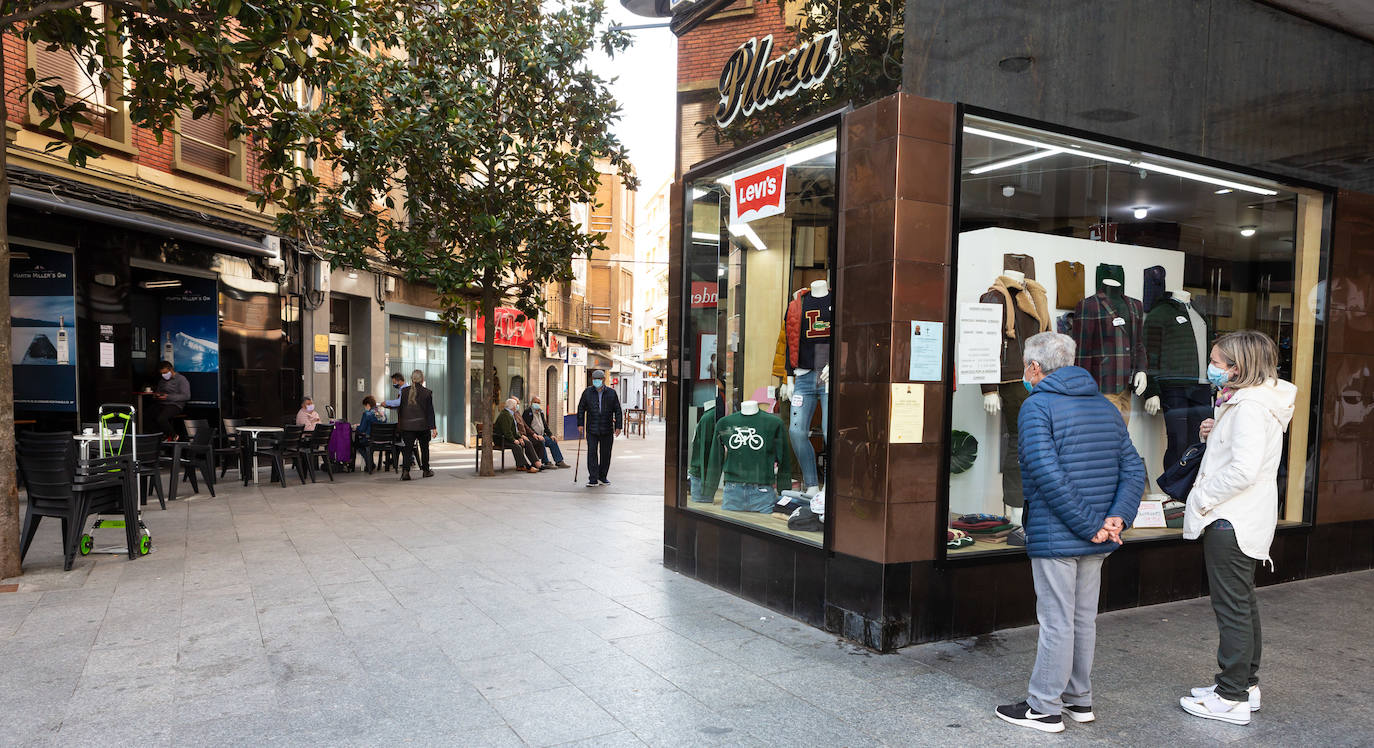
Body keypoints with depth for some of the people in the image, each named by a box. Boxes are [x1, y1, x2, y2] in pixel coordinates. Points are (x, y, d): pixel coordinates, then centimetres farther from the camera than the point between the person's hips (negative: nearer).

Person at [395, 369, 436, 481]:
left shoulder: (404, 391, 1)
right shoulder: (427, 392, -6)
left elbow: (400, 408, 7)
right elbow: (430, 411, -5)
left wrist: (399, 423, 17)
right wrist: (433, 427, -3)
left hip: (407, 425, 2)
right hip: (423, 425, -1)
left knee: (408, 448, 3)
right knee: (424, 447, 14)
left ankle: (405, 471, -13)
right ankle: (426, 471, 23)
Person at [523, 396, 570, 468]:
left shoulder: (541, 412, 17)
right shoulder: (527, 412, -7)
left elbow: (545, 426, 20)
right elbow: (527, 427, -15)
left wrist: (550, 435, 5)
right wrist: (536, 435, -23)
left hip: (541, 435, 8)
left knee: (553, 441, -7)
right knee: (541, 441, -32)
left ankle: (559, 461, -5)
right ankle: (546, 463, -30)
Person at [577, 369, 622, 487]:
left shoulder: (612, 393, 3)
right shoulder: (587, 392, 4)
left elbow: (618, 411, 6)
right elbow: (581, 409, 9)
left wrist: (618, 426, 0)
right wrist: (580, 424, 2)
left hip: (607, 430, 1)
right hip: (591, 429, -1)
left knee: (605, 454, 8)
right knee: (592, 453, -6)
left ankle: (602, 477, 22)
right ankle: (593, 479, -3)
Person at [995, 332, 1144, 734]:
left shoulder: (1037, 406, -12)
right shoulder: (1105, 406, 12)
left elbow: (1048, 475, -23)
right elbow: (1133, 468, 6)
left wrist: (1090, 526, -18)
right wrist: (1116, 517, -5)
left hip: (1056, 536, -8)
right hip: (1095, 541, 8)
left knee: (1056, 622, 1)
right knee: (1084, 618, 18)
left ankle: (1045, 708, 12)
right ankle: (1079, 699, 30)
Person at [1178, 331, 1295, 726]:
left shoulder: (1250, 407, -21)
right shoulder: (1245, 401, 12)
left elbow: (1244, 469, -28)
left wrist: (1202, 498, -17)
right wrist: (1214, 434, 3)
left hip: (1232, 521, -11)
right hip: (1241, 519, 11)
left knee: (1232, 606, -1)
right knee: (1242, 602, 19)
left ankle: (1233, 698, 9)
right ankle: (1246, 683, 31)